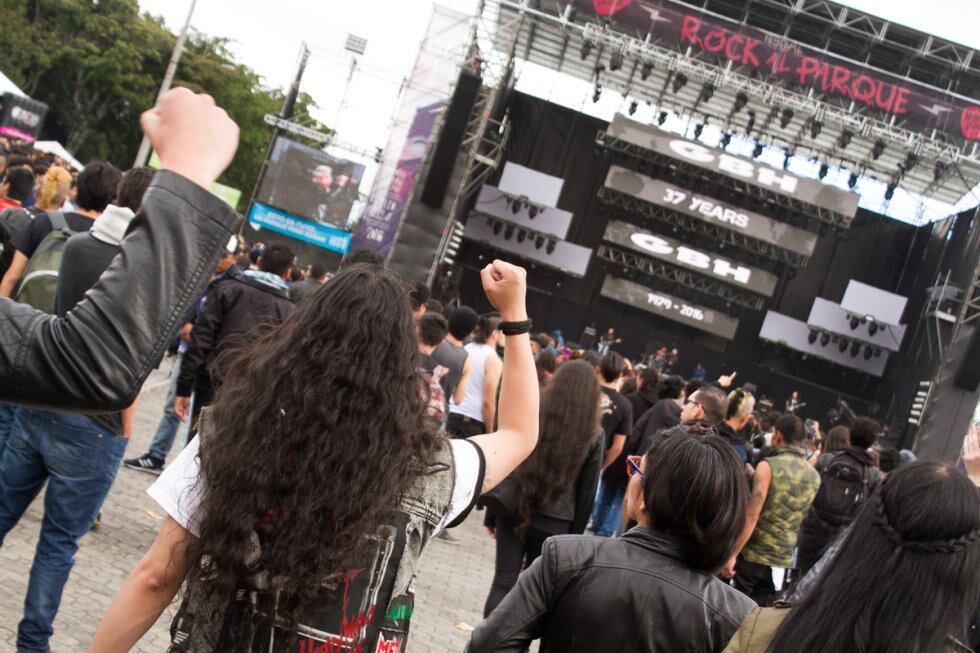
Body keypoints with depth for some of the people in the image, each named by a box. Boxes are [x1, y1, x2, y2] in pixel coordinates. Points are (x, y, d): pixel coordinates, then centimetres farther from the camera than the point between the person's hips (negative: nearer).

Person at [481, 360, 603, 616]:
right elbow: (587, 490, 0)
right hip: (554, 522, 0)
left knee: (503, 582, 6)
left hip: (513, 509, 0)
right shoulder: (593, 435, -3)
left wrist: (492, 515, 7)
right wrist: (575, 533, 10)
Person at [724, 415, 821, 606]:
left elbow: (751, 515, -17)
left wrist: (732, 554, -15)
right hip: (785, 559, 5)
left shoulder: (768, 466, -12)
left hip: (753, 555, -4)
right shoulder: (814, 476, 5)